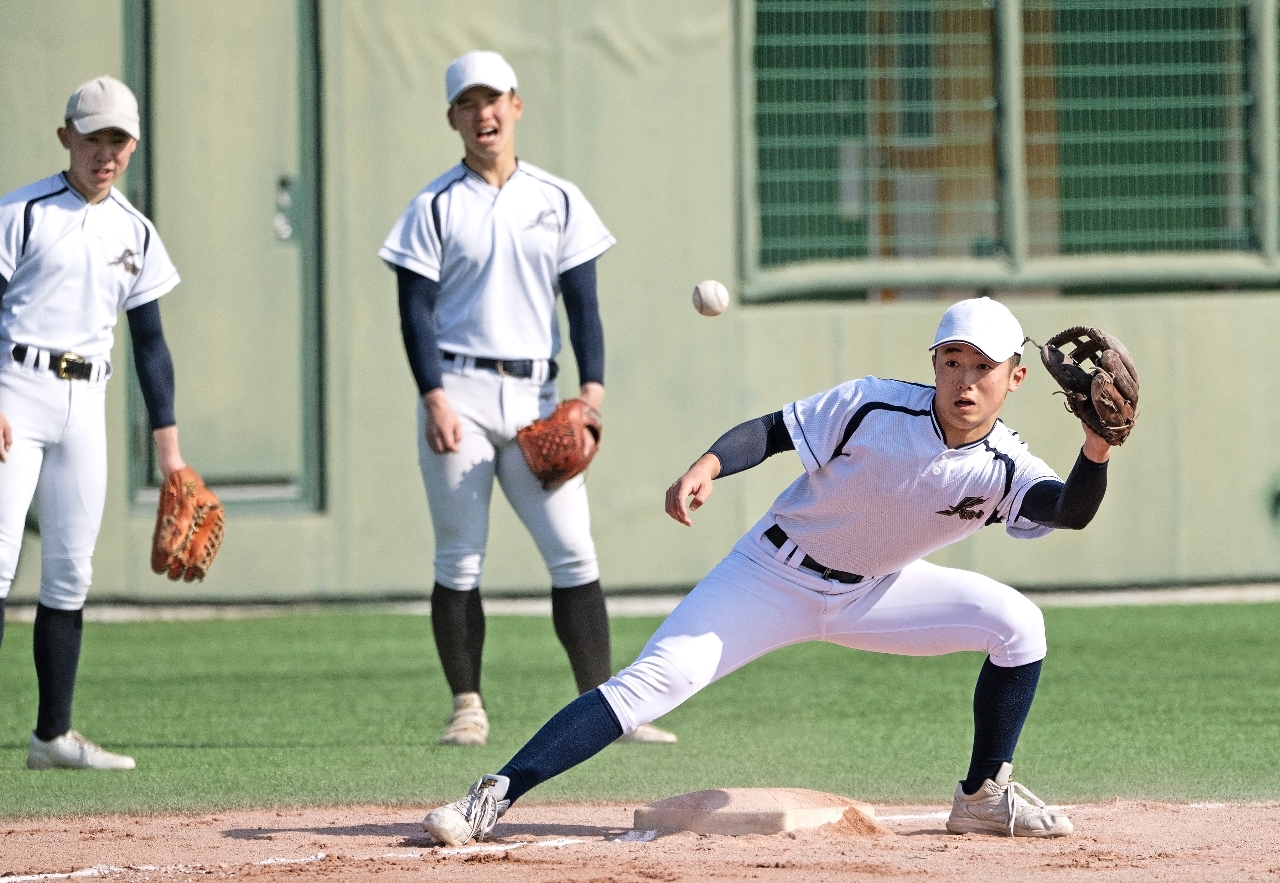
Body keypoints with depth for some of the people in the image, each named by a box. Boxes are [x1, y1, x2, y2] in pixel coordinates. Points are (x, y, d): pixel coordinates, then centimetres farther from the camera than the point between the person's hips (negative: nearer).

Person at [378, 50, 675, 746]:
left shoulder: (558, 202, 11)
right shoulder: (435, 208, 4)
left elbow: (582, 302, 7)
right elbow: (416, 310, -2)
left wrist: (591, 389, -6)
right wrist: (435, 398, -14)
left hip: (534, 396, 2)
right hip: (459, 391, -2)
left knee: (574, 552, -6)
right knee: (459, 559, -2)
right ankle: (467, 709, 4)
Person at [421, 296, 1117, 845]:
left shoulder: (1004, 470, -15)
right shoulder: (873, 406, -21)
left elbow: (1071, 510, -32)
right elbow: (772, 431, -16)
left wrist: (1095, 452, -51)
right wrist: (708, 465, -35)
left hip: (871, 595, 3)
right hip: (774, 575, -3)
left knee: (1016, 623, -13)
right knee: (653, 682, -20)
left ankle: (984, 797, 4)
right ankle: (492, 798, -20)